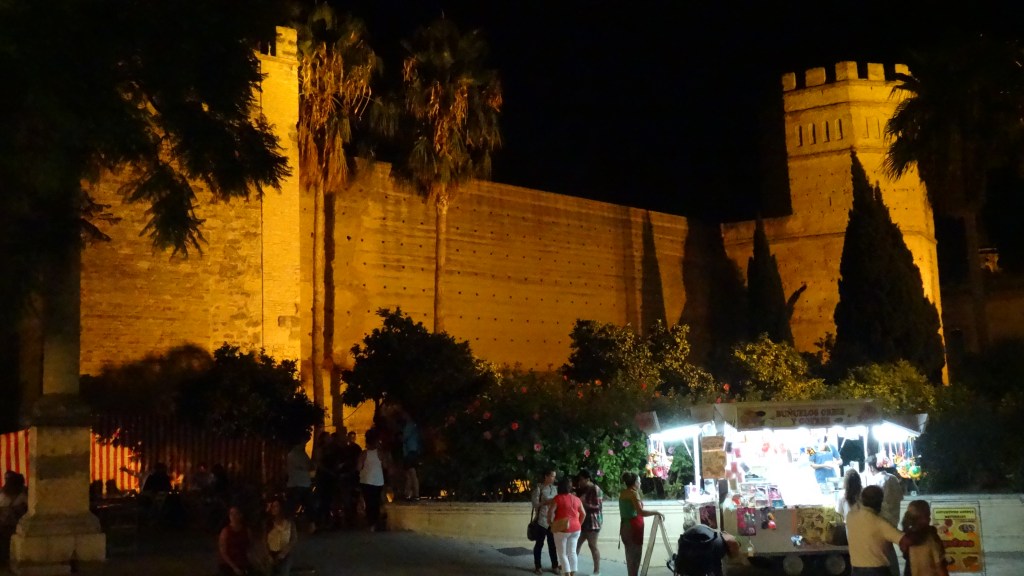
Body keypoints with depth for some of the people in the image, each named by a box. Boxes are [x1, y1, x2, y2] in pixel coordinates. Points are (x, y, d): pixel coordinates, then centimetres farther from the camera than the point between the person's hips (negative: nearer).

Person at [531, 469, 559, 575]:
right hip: (542, 520, -4)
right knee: (539, 543, 4)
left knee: (553, 543, 7)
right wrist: (547, 502, -20)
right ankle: (537, 566, 13)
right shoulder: (539, 488, -4)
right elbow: (535, 503, -10)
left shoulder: (555, 488, 11)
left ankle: (554, 566, 15)